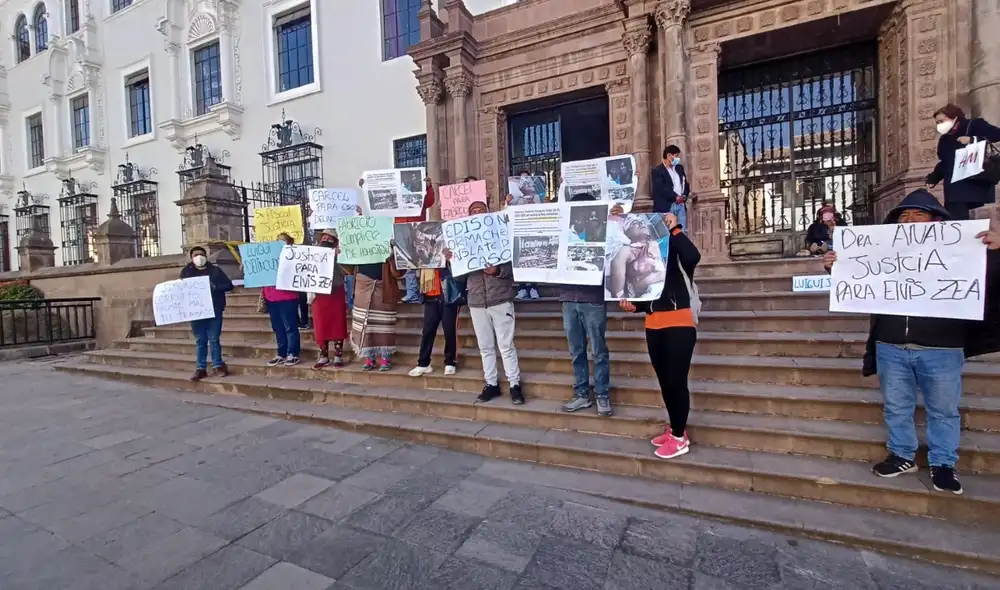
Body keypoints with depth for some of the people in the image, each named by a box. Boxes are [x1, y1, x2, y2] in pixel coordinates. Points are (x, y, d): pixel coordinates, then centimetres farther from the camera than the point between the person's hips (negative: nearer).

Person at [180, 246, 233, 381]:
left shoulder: (215, 270, 7)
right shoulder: (186, 272, 11)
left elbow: (229, 285, 2)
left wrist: (215, 287, -14)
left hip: (214, 310, -2)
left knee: (214, 339, 0)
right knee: (200, 341, 7)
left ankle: (218, 366, 10)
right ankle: (200, 368, 13)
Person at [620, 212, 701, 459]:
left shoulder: (675, 252, -3)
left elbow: (693, 257, -27)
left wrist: (674, 230, -18)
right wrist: (633, 305, -5)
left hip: (679, 325, -6)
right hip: (653, 327, 6)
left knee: (676, 381, -2)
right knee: (664, 381, 14)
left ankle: (680, 438, 14)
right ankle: (674, 429, 31)